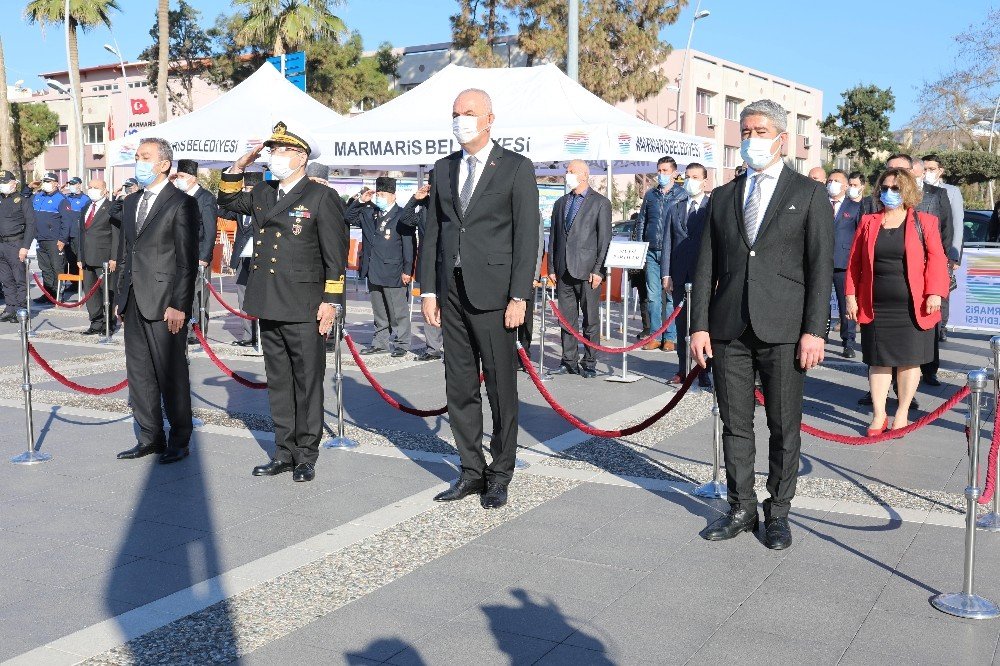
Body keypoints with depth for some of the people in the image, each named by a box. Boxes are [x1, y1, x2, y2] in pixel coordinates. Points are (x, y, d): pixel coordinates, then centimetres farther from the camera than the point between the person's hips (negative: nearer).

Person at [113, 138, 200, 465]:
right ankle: (150, 437, 21)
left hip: (164, 302, -8)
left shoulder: (181, 204, -7)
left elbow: (187, 260, -11)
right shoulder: (129, 203, 16)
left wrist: (178, 305, -15)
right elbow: (125, 254, 20)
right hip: (133, 302, 8)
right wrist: (120, 297, 15)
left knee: (171, 374, 0)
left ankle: (179, 440, 11)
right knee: (139, 373, 11)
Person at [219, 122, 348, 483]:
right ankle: (284, 452, 21)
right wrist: (240, 166, 15)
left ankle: (306, 456, 11)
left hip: (303, 310, -7)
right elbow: (228, 201, 31)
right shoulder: (263, 193, 14)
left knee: (307, 383, 1)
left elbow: (336, 255, -8)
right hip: (268, 306, 7)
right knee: (278, 382, 12)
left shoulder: (322, 197, -6)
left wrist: (330, 302, -12)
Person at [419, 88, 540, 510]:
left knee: (501, 388, 2)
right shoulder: (444, 169, 14)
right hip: (452, 292, 5)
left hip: (492, 292, -5)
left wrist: (519, 298, -13)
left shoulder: (516, 168, -2)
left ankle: (499, 478, 13)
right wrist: (428, 290, 7)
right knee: (459, 388, 9)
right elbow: (433, 232, 13)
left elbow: (527, 236, -7)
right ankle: (472, 472, 21)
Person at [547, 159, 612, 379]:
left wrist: (598, 270, -11)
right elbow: (553, 237, 15)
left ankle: (589, 363, 8)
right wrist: (551, 268, 7)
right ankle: (569, 361, 15)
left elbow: (605, 239, -4)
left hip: (587, 270, -5)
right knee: (566, 319, 8)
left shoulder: (600, 203, 0)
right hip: (563, 270, 5)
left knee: (591, 319, 1)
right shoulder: (560, 203, 16)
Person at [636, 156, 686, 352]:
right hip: (652, 253, 3)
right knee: (653, 295, 4)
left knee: (672, 295, -1)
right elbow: (642, 222, 15)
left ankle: (670, 337, 4)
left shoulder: (682, 195, 1)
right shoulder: (650, 195, 12)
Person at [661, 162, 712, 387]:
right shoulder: (675, 209, 14)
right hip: (680, 276, 4)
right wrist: (666, 274, 4)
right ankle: (683, 370, 17)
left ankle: (705, 373, 3)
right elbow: (668, 243, 12)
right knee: (681, 324, 9)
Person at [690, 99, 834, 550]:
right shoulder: (722, 196, 14)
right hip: (728, 329, 3)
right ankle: (741, 510, 20)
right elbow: (706, 265, 11)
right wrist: (699, 325, 3)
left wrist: (814, 330, -10)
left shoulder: (809, 194, 5)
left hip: (783, 330, -3)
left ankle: (778, 513, 17)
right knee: (735, 425, 8)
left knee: (784, 428, 4)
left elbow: (820, 267, -1)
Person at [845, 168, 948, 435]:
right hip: (876, 306, 2)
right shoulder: (868, 222, 9)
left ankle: (902, 413, 17)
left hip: (912, 306, -1)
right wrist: (851, 295, 1)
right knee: (878, 360, 5)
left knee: (909, 360, 5)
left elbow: (936, 259, -2)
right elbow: (855, 261, 8)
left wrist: (934, 293, -13)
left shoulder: (924, 222, 3)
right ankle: (878, 415, 13)